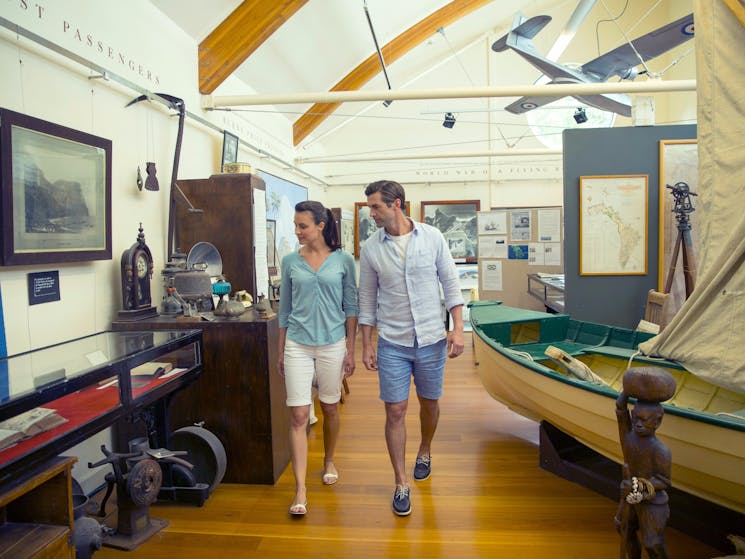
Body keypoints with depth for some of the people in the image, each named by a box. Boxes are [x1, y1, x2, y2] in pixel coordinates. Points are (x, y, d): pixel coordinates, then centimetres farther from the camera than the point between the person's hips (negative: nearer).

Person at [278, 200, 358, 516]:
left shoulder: (343, 261, -2)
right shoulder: (290, 262, 3)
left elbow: (351, 307, 2)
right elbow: (284, 309, 8)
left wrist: (350, 350, -1)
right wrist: (281, 352, 9)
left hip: (333, 344, 0)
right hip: (297, 345, 1)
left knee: (330, 408, 14)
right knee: (298, 415, -3)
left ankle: (329, 460, 40)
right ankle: (300, 489, 4)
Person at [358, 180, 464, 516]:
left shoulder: (432, 238, -4)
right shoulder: (371, 249, -2)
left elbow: (450, 284, 0)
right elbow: (367, 299, 3)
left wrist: (457, 328, -8)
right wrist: (366, 345, 2)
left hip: (431, 339, 1)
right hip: (392, 343, 0)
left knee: (429, 402, 16)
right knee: (395, 412, 1)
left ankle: (425, 452, 45)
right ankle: (401, 484, 16)